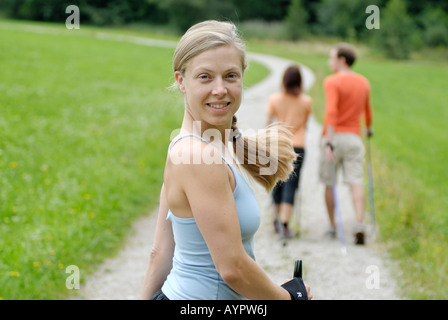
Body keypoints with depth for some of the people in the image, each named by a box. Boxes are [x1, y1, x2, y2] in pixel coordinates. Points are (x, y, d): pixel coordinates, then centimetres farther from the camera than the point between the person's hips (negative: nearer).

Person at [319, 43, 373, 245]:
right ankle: (360, 224, -19)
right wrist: (369, 128, 44)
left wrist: (329, 141, -25)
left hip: (334, 136, -3)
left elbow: (331, 111, -20)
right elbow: (367, 110, 26)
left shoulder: (332, 82, -8)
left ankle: (332, 227, 18)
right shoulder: (364, 83, 11)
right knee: (356, 183, -4)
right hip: (354, 137, 4)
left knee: (329, 184, 10)